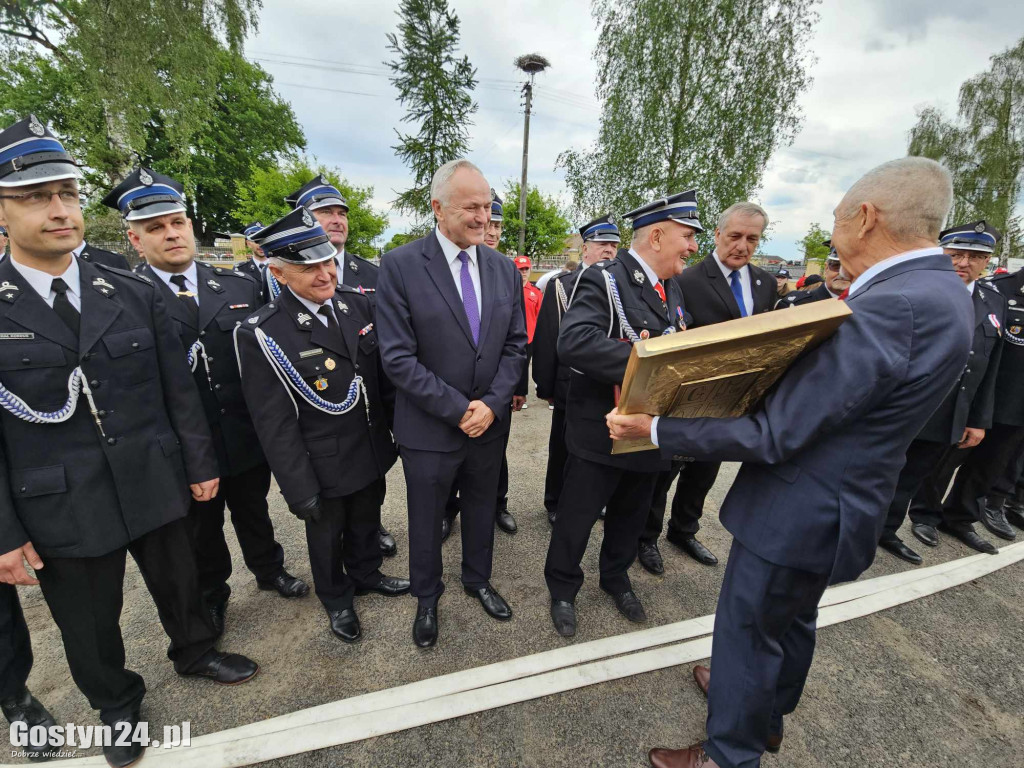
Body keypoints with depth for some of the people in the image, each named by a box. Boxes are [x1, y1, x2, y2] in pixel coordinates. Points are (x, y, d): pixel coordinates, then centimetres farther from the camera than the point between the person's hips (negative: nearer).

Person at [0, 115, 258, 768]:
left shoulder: (135, 295, -3)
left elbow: (179, 389, 0)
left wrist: (200, 464, 1)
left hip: (155, 488, 1)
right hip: (62, 512, -1)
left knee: (179, 583, 22)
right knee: (89, 623, 20)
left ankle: (196, 651, 50)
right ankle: (115, 702, 47)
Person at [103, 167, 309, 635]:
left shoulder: (241, 287, -2)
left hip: (248, 439, 2)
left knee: (254, 513, 23)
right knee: (200, 529, 21)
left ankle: (269, 571, 49)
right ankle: (210, 597, 47)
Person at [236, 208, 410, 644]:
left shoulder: (359, 304, -7)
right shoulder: (262, 335, -21)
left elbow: (383, 372, 3)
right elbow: (274, 425, -18)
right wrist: (300, 491, -15)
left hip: (373, 453, 4)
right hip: (324, 467, -4)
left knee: (366, 523, 27)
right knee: (328, 538, 22)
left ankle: (367, 575, 54)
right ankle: (337, 599, 49)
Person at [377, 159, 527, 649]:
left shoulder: (504, 268, 1)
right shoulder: (400, 265, -13)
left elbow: (515, 345, 2)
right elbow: (398, 357, -17)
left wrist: (492, 404, -12)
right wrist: (458, 410, -18)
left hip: (491, 421, 4)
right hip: (430, 426, -3)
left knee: (481, 508, 23)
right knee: (426, 520, 17)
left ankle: (477, 579, 50)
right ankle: (427, 597, 44)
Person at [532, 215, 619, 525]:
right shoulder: (561, 286, -5)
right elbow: (545, 340, -6)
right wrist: (545, 387, -7)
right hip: (571, 386, -3)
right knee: (563, 450, 12)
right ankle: (556, 504, 32)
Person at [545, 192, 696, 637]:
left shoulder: (672, 289, 9)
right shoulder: (604, 281, -18)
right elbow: (573, 341, -34)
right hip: (601, 432, -7)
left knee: (631, 514, 24)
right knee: (577, 517, 11)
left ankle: (616, 578, 49)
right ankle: (562, 588, 37)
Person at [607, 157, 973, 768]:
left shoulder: (889, 306, -29)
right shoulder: (942, 293, 3)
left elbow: (773, 436, -30)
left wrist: (656, 429, -25)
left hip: (798, 513, -10)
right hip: (836, 506, 10)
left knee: (747, 631, 12)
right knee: (793, 619, 29)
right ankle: (766, 714, 55)